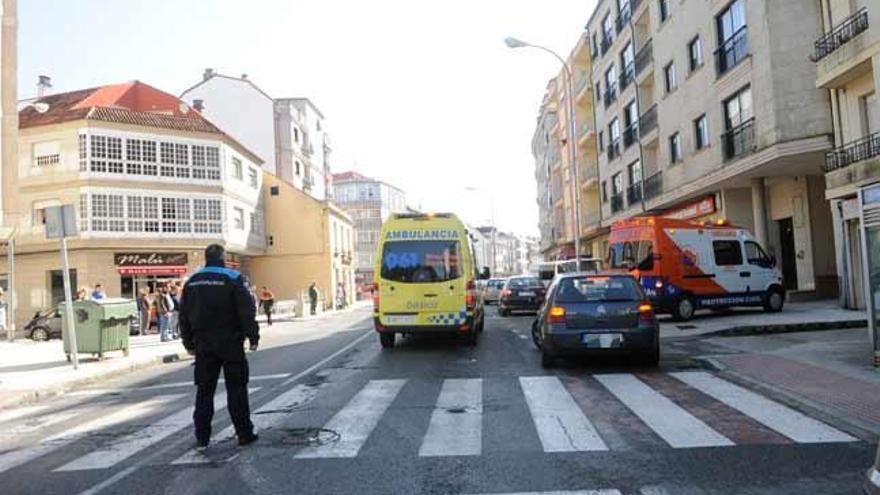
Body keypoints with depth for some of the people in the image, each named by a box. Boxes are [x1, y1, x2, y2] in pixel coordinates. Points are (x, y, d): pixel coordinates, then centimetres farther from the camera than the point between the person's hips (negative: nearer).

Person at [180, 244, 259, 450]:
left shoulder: (192, 282, 8)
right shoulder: (233, 279, -8)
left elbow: (184, 315, 12)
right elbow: (247, 311, -12)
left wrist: (189, 343, 18)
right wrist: (253, 337, -5)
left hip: (204, 345, 4)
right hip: (230, 344, -4)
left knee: (204, 391, 10)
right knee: (236, 388, 4)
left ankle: (202, 437, 12)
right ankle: (244, 434, 8)